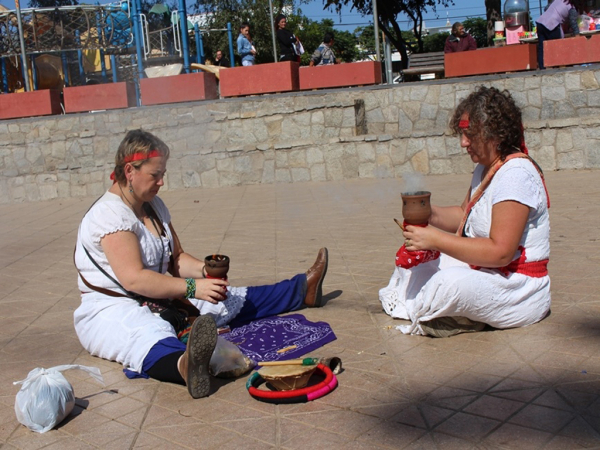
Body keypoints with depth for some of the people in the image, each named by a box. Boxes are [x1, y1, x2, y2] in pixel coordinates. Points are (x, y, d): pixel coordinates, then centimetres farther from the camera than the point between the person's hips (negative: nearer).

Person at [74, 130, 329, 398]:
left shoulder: (154, 205, 10)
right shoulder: (109, 214, -17)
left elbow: (176, 259, 14)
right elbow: (134, 278, -26)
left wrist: (205, 271, -7)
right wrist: (191, 288, -29)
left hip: (156, 302, 9)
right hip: (110, 311, -9)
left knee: (235, 302, 10)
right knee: (151, 335, -44)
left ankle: (303, 289, 20)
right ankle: (186, 365, -76)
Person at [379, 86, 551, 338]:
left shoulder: (516, 175, -22)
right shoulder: (485, 169, 9)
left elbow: (500, 251, -28)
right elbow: (464, 215, 18)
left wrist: (436, 239, -28)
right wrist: (431, 215, -3)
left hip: (518, 292, -10)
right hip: (485, 274, 10)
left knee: (451, 281, -34)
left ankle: (410, 310, -7)